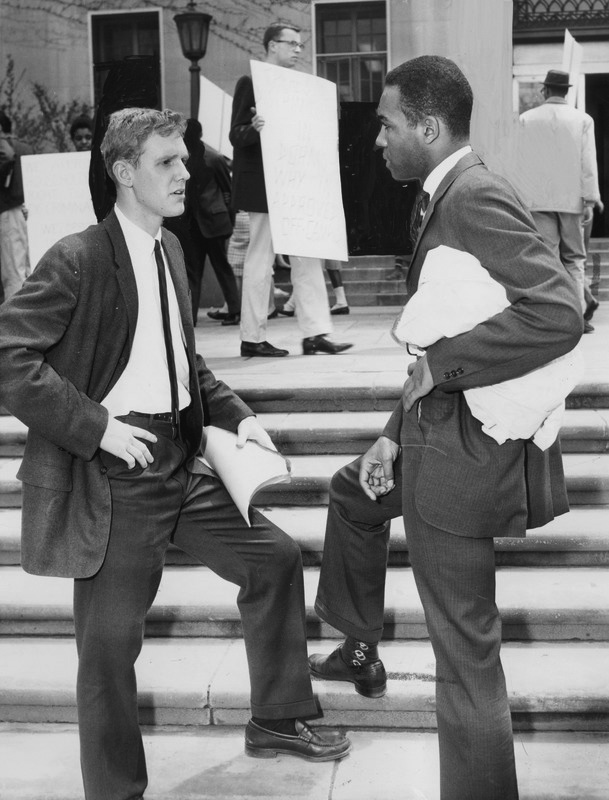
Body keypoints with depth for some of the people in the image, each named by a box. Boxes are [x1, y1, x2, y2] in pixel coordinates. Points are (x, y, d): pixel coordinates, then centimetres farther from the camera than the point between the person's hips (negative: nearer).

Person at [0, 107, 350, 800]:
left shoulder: (169, 248, 11)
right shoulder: (77, 260, -15)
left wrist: (235, 415, 9)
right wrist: (96, 426, -21)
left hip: (181, 463, 8)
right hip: (112, 479, -8)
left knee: (275, 559, 13)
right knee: (110, 639, 1)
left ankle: (276, 719, 32)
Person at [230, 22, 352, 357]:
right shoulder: (250, 83, -5)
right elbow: (236, 136, -11)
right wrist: (254, 128, -30)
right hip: (263, 188, -7)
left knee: (308, 259, 3)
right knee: (261, 261, -2)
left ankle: (315, 333, 4)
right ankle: (252, 338, 7)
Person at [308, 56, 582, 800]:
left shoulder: (476, 197, -21)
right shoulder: (443, 198, 10)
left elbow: (559, 314, -32)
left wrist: (440, 363, -24)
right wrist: (396, 432, 11)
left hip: (465, 447, -11)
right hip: (436, 429, 11)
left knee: (465, 651, 0)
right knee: (353, 493, 35)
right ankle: (360, 651, 51)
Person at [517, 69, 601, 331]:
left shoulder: (527, 119, 0)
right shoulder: (582, 120, -2)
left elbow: (522, 162, 5)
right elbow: (588, 163, -4)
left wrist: (528, 195, 16)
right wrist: (590, 199, 0)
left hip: (538, 199, 0)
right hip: (572, 198, 0)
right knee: (574, 258, 9)